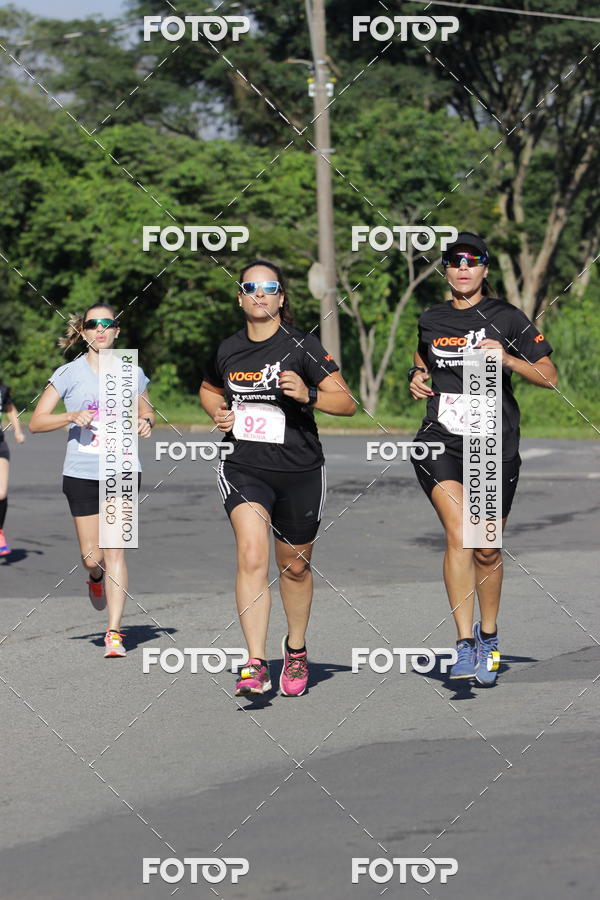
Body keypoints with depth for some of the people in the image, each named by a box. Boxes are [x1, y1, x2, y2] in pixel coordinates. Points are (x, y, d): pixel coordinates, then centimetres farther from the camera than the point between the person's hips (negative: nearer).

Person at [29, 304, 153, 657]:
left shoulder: (131, 372, 4)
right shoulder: (69, 373, -1)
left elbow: (146, 410, 20)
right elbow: (36, 422, -1)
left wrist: (146, 422, -3)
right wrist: (72, 416, -18)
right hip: (82, 473, 0)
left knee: (115, 550, -8)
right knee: (92, 557, 1)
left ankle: (114, 633, -7)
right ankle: (96, 579, 40)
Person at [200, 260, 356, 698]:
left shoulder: (302, 346, -7)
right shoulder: (228, 350, 4)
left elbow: (347, 402, -9)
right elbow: (209, 389, 26)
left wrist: (308, 395, -27)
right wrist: (218, 412, 5)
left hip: (299, 471, -1)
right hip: (244, 468, 1)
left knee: (295, 565, 14)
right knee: (252, 557, -19)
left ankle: (296, 651, 39)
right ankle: (256, 666, -23)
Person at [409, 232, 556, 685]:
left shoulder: (506, 318, -1)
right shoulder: (431, 320, 10)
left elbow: (549, 377, -1)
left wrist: (507, 359, -17)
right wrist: (417, 376, 10)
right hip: (441, 441, 1)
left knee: (487, 550, 8)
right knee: (459, 535, -19)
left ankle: (488, 637, 30)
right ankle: (465, 643, -20)